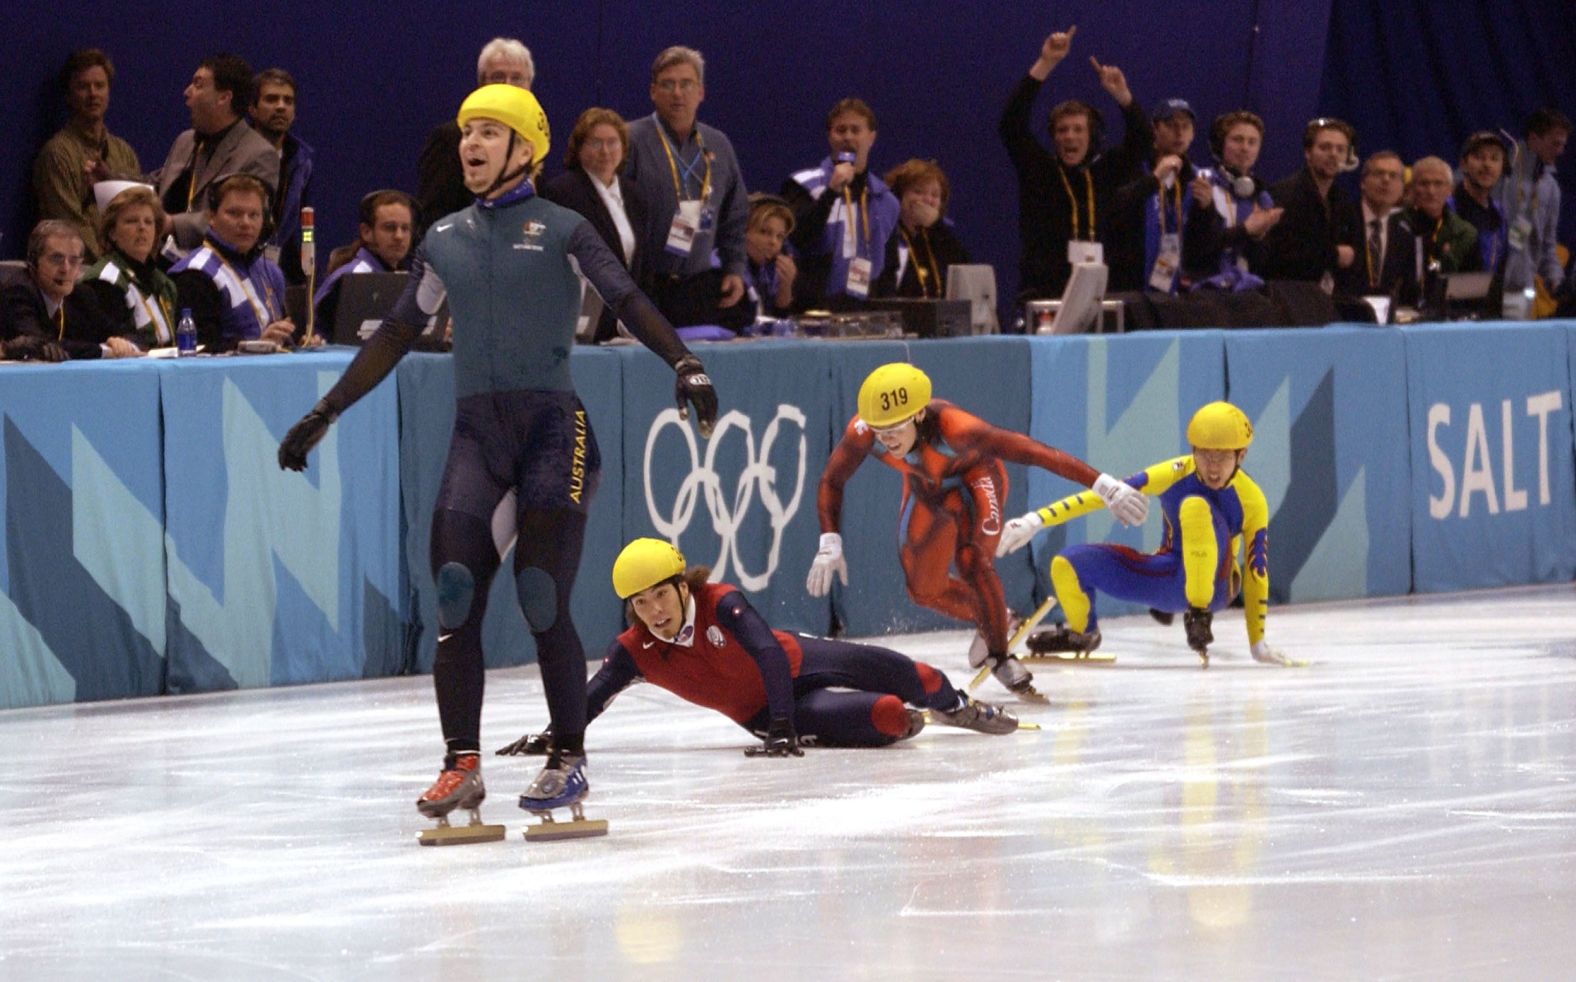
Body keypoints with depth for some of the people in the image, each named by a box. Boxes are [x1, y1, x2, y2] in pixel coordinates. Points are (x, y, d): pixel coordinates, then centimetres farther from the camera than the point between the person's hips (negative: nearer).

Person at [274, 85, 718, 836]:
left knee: (543, 601, -11)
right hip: (477, 432, 4)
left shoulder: (559, 231, 2)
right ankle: (462, 765, -4)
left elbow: (627, 301, -7)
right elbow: (396, 335, 21)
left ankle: (569, 761, 1)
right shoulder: (444, 242, 15)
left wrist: (683, 363, -23)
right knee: (455, 598, -9)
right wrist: (325, 414, 19)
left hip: (553, 427, -4)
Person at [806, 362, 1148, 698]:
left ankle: (999, 656, -6)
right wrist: (829, 544, -25)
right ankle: (989, 620, 35)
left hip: (973, 477, -4)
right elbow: (831, 481, -15)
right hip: (926, 489, 4)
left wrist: (1104, 485, -46)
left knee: (970, 561, -26)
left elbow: (1033, 451, -44)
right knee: (924, 589, 5)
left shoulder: (953, 427, -44)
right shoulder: (863, 432, -34)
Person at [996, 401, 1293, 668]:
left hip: (1214, 586, -3)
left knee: (1196, 506, -32)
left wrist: (1258, 643, -7)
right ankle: (1082, 633, 20)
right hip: (1168, 578, 3)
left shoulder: (1251, 500, -16)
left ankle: (1199, 615, -26)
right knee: (1067, 565, -13)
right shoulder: (1176, 473, -14)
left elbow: (1256, 572, -9)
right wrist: (1036, 520, -23)